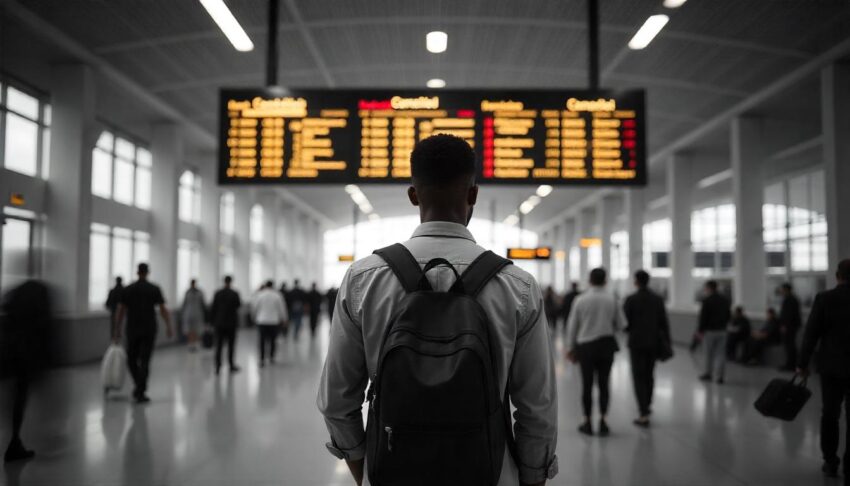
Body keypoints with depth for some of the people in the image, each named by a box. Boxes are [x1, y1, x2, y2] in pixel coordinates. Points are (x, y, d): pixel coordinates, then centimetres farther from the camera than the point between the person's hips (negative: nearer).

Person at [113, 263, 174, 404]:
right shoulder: (155, 289, -2)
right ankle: (140, 393, -4)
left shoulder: (128, 289, 3)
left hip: (132, 330, 1)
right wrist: (169, 327, 1)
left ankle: (140, 386, 10)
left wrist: (117, 330, 8)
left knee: (132, 359, 17)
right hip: (149, 330, -1)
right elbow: (163, 310, -5)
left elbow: (120, 311, 2)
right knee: (144, 362, -1)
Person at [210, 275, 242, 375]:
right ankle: (231, 366, 11)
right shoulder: (234, 294, -10)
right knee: (231, 345, 7)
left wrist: (212, 321, 8)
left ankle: (218, 367, 0)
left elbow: (213, 308, -1)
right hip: (231, 323, -2)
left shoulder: (217, 293, -3)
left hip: (219, 323, 2)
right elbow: (238, 305, 5)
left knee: (219, 345, 4)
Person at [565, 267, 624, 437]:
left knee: (587, 384, 8)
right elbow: (620, 323, 0)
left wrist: (570, 348, 9)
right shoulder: (611, 299, -7)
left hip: (585, 346, 0)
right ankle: (603, 419, 5)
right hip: (606, 344, 1)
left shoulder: (580, 300, -8)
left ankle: (588, 422, 16)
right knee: (604, 383, 11)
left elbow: (572, 325, -2)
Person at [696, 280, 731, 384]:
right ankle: (719, 376, 1)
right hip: (722, 331, 5)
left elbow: (703, 317, -13)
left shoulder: (707, 301, -13)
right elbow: (729, 316, 11)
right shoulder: (725, 300, 7)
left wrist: (700, 331, -6)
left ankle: (708, 373, 18)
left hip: (710, 331, -5)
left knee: (709, 353, 8)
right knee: (720, 353, 5)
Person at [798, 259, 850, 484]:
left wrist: (803, 363, 2)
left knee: (830, 414, 16)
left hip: (830, 366, 0)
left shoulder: (824, 298, -8)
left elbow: (811, 334, -7)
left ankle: (830, 462, 24)